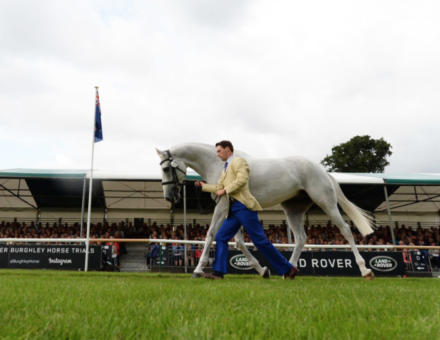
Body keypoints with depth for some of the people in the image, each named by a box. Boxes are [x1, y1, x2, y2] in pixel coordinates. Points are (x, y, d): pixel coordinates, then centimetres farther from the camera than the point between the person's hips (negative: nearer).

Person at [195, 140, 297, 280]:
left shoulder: (238, 161, 0)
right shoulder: (226, 168, 26)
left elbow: (242, 180, -16)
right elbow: (218, 187, 29)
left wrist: (225, 190, -13)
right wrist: (203, 185, 32)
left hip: (244, 206, -9)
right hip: (233, 209, 9)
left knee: (260, 241, -8)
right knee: (220, 237, 1)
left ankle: (288, 269, 2)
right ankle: (219, 272, 4)